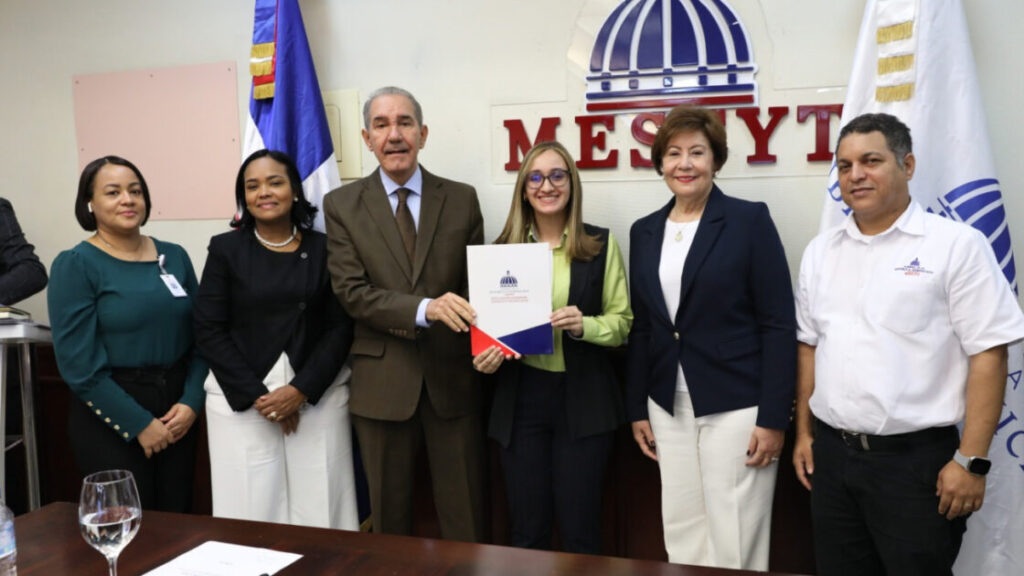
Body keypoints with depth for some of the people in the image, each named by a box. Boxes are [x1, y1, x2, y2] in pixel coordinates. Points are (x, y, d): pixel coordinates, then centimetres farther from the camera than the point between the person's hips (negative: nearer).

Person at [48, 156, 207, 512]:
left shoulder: (174, 256, 6)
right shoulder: (75, 265, -7)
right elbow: (79, 364, -12)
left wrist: (191, 402, -7)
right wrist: (139, 423, -12)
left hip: (176, 411, 4)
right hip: (111, 420, -4)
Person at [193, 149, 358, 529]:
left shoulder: (323, 248, 3)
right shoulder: (225, 249, 2)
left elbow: (340, 327, 0)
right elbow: (209, 331, -2)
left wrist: (301, 390, -11)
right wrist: (257, 396, -9)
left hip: (317, 395, 1)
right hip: (239, 399, 0)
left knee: (318, 507, 2)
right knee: (250, 507, 2)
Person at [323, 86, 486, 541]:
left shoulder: (461, 199, 3)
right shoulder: (342, 205, 0)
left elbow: (476, 281, 4)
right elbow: (352, 292, -8)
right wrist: (424, 309, -24)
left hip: (452, 376, 1)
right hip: (382, 381, 0)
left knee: (464, 514, 10)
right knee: (389, 514, 15)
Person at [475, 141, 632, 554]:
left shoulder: (601, 244, 0)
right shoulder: (504, 247, 5)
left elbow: (623, 322, 1)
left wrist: (584, 325, -19)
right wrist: (485, 357, -10)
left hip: (583, 398, -1)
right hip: (520, 398, 2)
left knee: (580, 529, 6)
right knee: (526, 530, 9)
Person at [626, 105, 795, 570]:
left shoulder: (749, 220, -6)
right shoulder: (644, 231, 9)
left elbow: (779, 324, -9)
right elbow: (641, 326, 12)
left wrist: (774, 417, -14)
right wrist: (637, 408, 9)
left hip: (736, 405, -4)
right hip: (669, 407, 5)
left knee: (735, 539, 3)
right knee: (682, 535, 12)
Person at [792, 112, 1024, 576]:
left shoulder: (956, 245, -7)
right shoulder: (820, 251, 8)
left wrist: (971, 460, -13)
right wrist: (804, 432, 11)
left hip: (917, 459, -5)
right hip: (831, 455, 5)